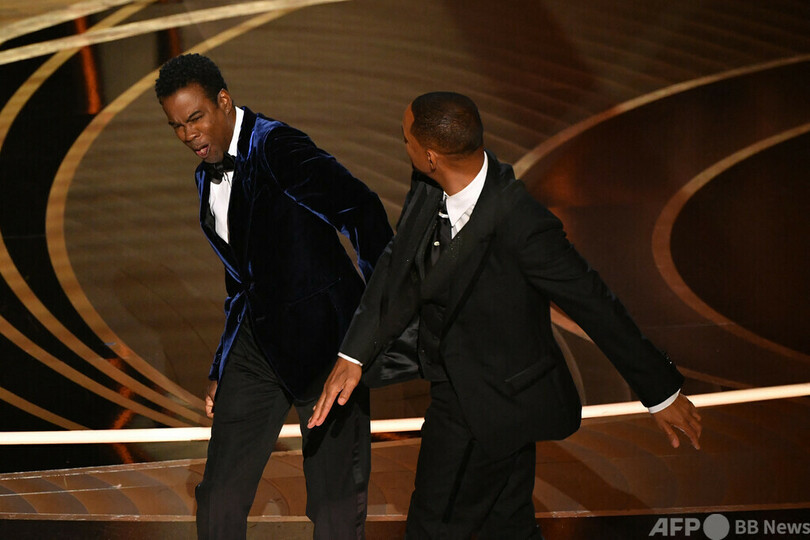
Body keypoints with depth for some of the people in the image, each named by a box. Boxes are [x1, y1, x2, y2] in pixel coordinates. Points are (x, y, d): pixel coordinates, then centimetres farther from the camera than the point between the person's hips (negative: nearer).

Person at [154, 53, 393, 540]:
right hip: (258, 337, 8)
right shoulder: (209, 177, 13)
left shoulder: (276, 146, -14)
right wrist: (222, 370, 20)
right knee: (219, 497, 6)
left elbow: (361, 209, -23)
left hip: (321, 335, -8)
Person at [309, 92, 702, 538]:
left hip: (489, 404, -8)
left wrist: (661, 393, -14)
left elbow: (593, 305, -23)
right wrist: (352, 355, -5)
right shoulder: (428, 188, -10)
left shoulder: (521, 226, -32)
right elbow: (398, 268, 2)